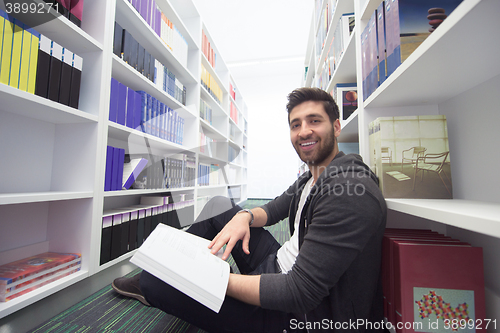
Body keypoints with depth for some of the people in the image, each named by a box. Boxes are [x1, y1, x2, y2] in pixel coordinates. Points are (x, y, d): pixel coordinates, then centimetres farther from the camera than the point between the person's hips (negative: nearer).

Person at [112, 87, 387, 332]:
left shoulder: (352, 190, -26)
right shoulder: (310, 178, 6)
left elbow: (300, 294, -29)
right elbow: (272, 209, 14)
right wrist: (245, 216, -10)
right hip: (278, 265, 9)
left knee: (153, 282, -15)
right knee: (218, 205, 8)